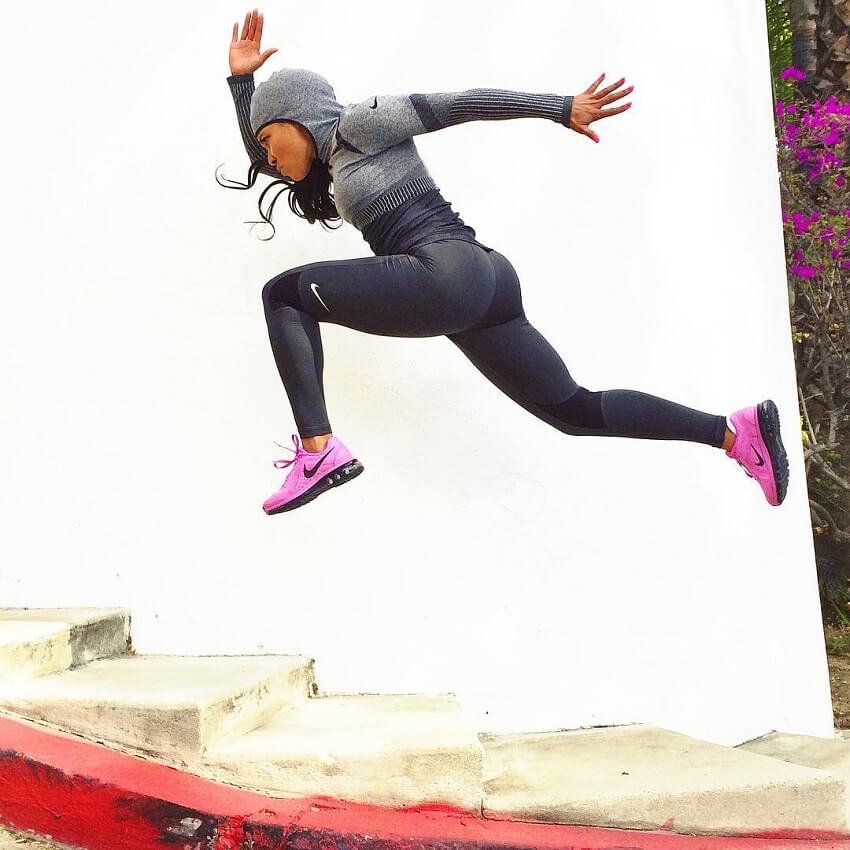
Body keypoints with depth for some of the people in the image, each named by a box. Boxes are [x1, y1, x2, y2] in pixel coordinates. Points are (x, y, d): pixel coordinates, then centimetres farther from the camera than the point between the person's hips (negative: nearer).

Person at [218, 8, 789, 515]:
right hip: (481, 283, 10)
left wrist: (562, 108, -8)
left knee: (283, 294, 1)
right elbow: (263, 163, 44)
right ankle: (734, 430, 4)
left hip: (445, 275, -10)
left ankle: (318, 451, -13)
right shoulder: (337, 164, 31)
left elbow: (459, 103, -1)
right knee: (575, 410, 9)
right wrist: (240, 76, 38)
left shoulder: (359, 122, 6)